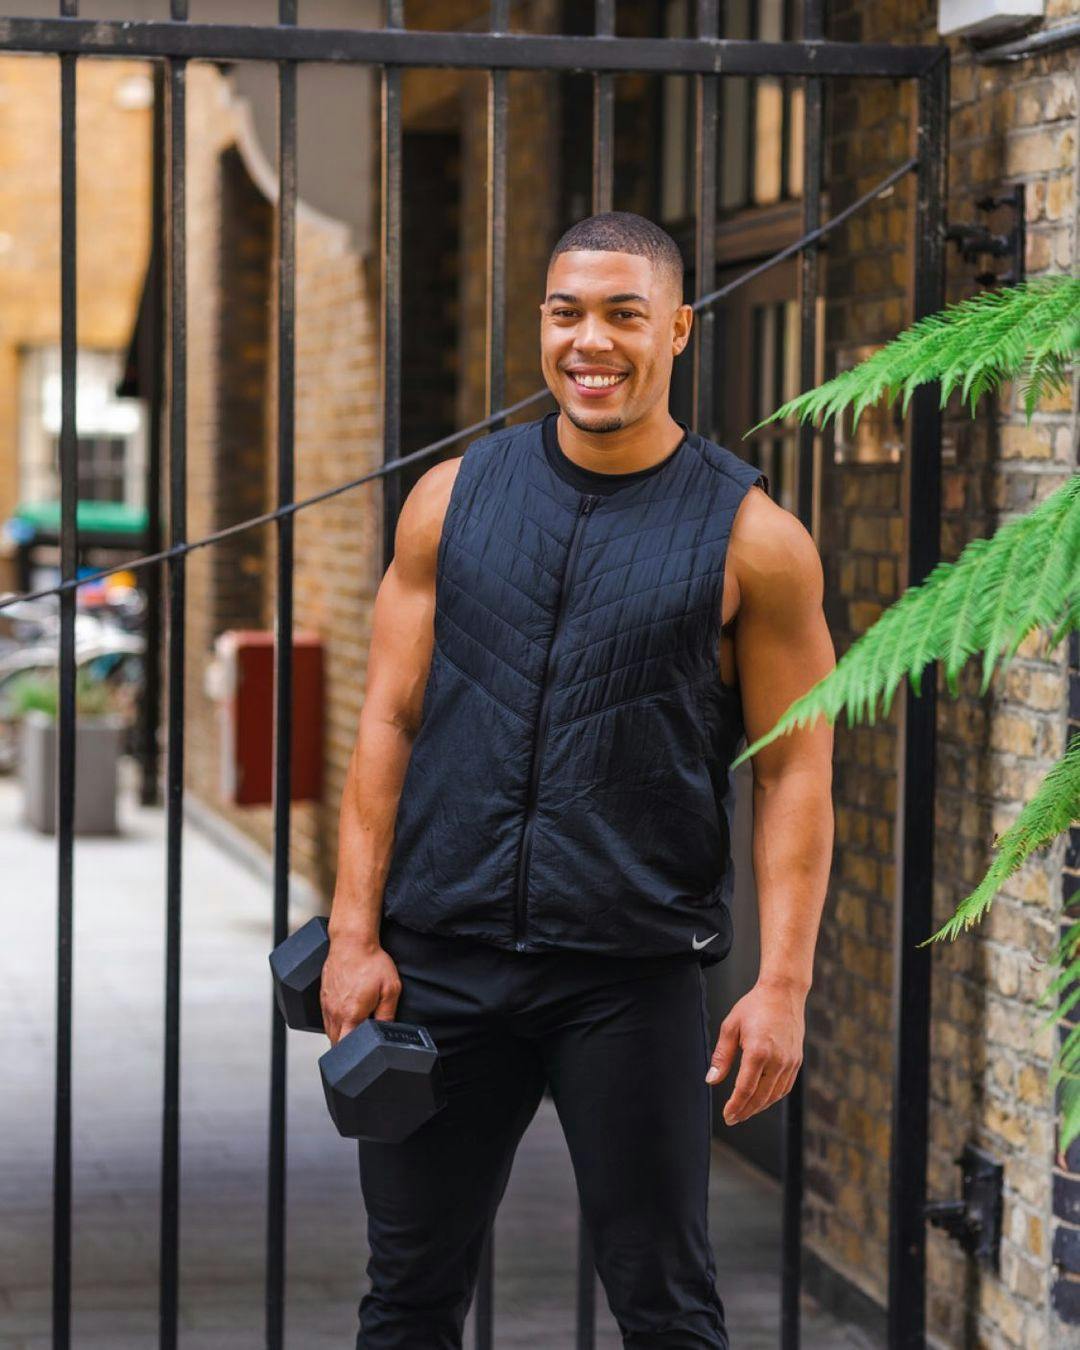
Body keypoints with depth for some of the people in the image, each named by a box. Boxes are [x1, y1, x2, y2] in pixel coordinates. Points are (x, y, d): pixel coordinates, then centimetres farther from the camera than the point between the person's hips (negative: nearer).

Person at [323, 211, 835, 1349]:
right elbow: (388, 720, 6)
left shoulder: (752, 539, -2)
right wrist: (355, 932, -1)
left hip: (634, 978, -2)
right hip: (440, 955, 3)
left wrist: (781, 984, -9)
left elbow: (793, 772, -2)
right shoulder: (454, 499, 6)